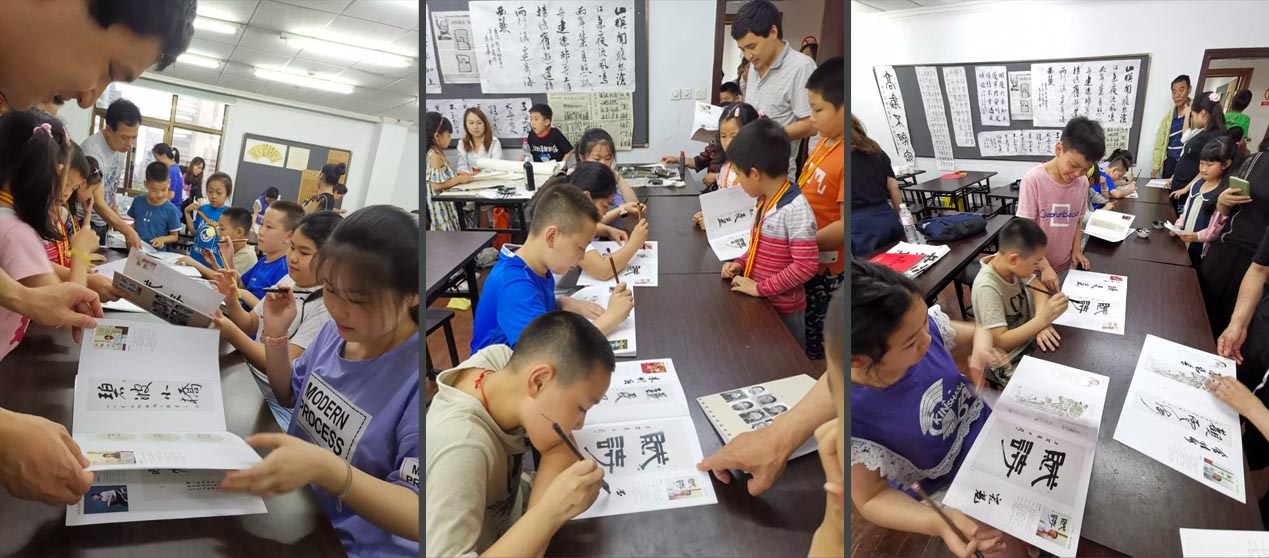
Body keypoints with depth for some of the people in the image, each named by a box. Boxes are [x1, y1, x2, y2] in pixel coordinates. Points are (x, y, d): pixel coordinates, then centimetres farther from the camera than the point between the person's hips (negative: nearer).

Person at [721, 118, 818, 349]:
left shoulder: (796, 210, -25)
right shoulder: (764, 201, 3)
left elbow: (805, 266, -27)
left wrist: (760, 288, -24)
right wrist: (741, 263, 1)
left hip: (782, 311, -8)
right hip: (759, 303, 8)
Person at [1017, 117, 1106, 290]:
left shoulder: (1083, 183, -2)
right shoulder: (1033, 180, -18)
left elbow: (1076, 220, 13)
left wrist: (1076, 250, 0)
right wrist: (1045, 267, -21)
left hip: (1065, 267, 4)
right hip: (1035, 269, -4)